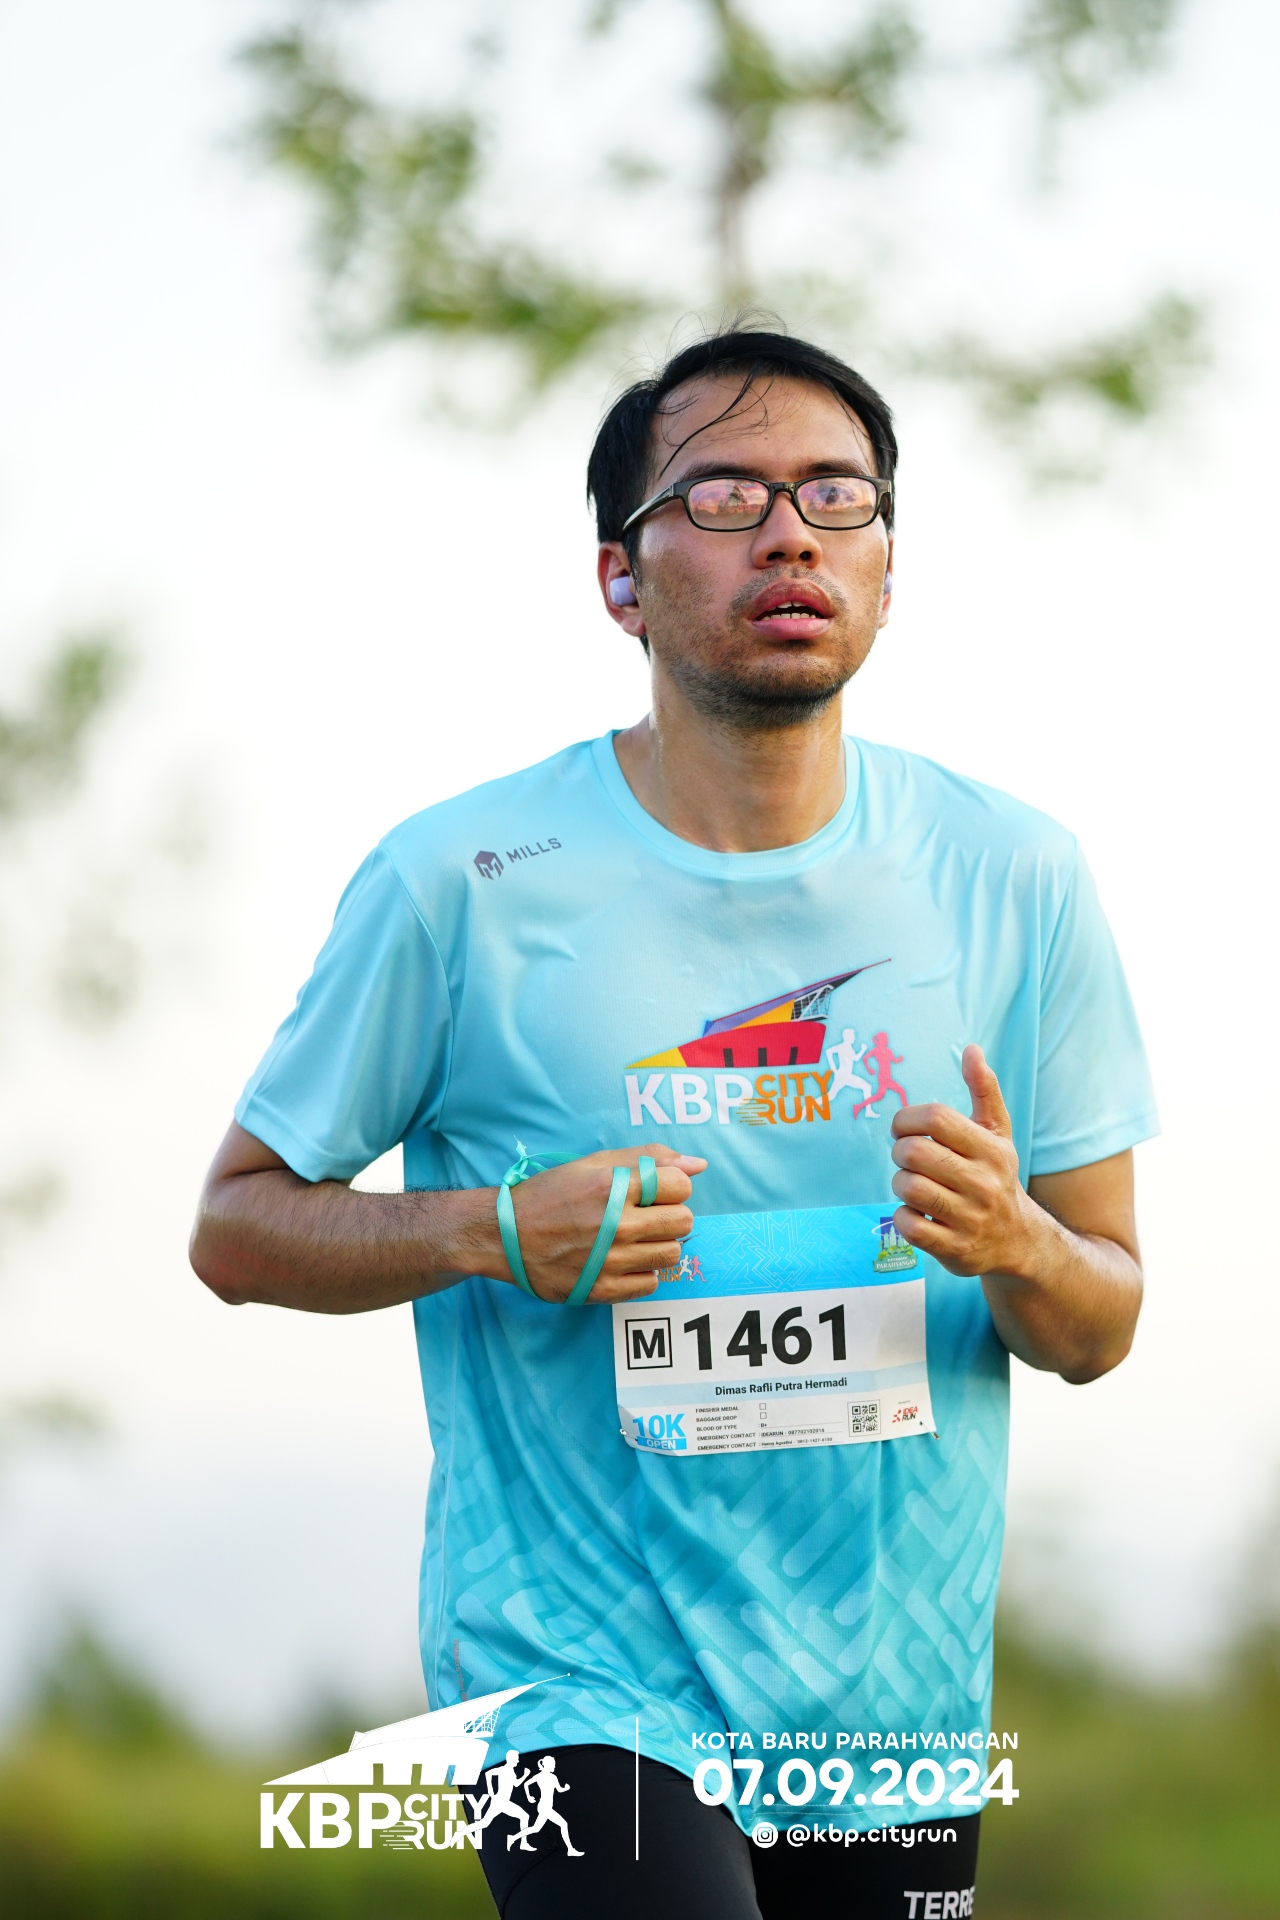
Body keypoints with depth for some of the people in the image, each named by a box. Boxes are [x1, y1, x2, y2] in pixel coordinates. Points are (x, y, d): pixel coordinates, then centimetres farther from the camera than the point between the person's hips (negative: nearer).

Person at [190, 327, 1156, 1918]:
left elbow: (1101, 1333, 7)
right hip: (584, 1689, -4)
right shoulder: (459, 884, -7)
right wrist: (497, 1232, -17)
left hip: (897, 1714, 4)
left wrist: (1015, 1246, -17)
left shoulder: (1014, 879, 2)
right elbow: (236, 1225, 1)